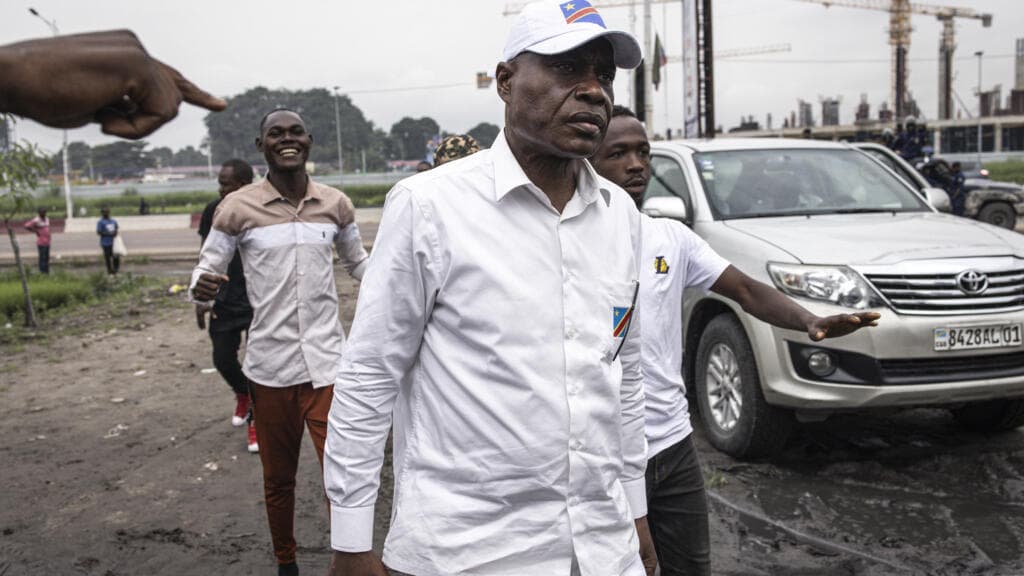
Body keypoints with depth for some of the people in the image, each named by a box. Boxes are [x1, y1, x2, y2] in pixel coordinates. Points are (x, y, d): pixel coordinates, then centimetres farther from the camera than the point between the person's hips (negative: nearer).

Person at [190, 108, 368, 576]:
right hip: (270, 365, 0)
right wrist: (202, 287, -23)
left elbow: (359, 261, 19)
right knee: (278, 478, 15)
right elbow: (207, 269, 1)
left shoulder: (335, 204, 4)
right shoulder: (238, 207, -3)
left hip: (327, 361, 1)